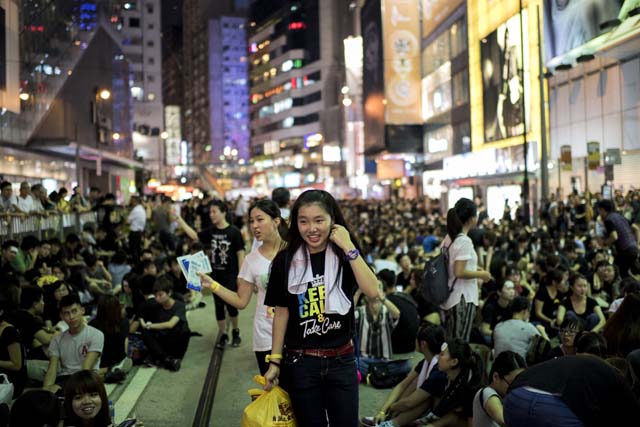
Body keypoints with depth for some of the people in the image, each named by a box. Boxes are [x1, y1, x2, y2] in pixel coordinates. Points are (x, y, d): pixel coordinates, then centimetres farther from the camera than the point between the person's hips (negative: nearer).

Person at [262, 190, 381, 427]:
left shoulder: (345, 255, -4)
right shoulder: (285, 261, -4)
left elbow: (373, 292, -19)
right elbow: (281, 312, 1)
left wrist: (349, 248, -19)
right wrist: (275, 362, 2)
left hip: (341, 360, 0)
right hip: (300, 362, 0)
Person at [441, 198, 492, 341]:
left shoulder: (449, 238, 9)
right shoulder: (464, 241, -18)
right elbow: (459, 272, -24)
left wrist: (473, 269, 15)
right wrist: (480, 274, -10)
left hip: (449, 297, 9)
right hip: (463, 298, -9)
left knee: (451, 341, 15)